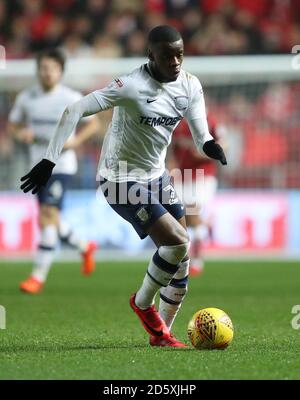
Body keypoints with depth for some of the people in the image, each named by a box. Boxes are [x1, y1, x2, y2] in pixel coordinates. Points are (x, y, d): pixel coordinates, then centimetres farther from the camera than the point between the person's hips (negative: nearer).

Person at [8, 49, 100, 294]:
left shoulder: (72, 98, -7)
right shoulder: (26, 97, 3)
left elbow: (94, 123, 2)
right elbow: (12, 124, 13)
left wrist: (75, 140, -14)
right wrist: (21, 133, -10)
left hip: (62, 165, -5)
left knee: (48, 215, -16)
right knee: (48, 220, 12)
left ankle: (39, 276, -14)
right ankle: (85, 248, 40)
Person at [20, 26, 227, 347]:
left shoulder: (190, 86, -4)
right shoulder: (132, 86, -24)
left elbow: (200, 134, -4)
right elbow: (74, 111, -24)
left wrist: (210, 146, -29)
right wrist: (49, 160, -27)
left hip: (156, 176, 7)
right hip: (122, 181, -7)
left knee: (182, 259, 6)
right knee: (177, 242, -20)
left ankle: (161, 334, 22)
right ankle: (143, 303, 5)